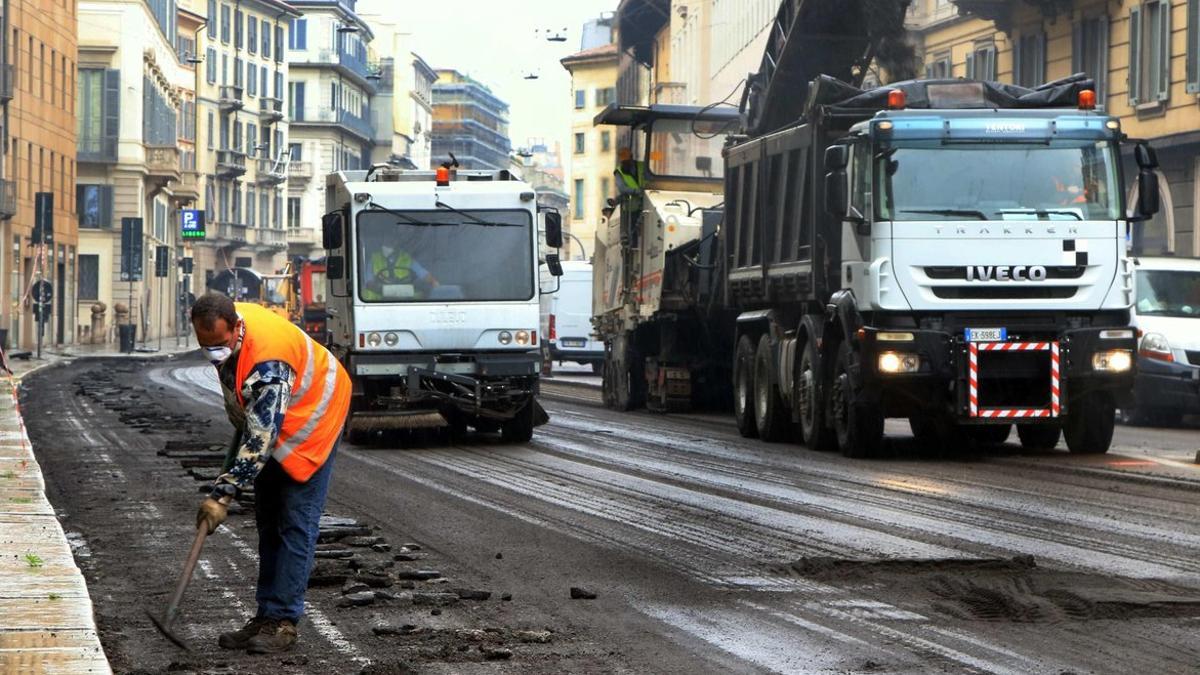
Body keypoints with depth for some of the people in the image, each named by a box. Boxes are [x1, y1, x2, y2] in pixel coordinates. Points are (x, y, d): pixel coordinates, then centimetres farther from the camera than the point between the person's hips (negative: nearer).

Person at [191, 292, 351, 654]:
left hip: (310, 420, -9)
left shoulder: (268, 363, -39)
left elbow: (260, 439, -38)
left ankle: (283, 621, -11)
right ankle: (266, 615, 15)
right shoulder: (224, 327, -14)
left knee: (296, 523, -12)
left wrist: (221, 494, -38)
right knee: (268, 521, 10)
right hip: (266, 418, 9)